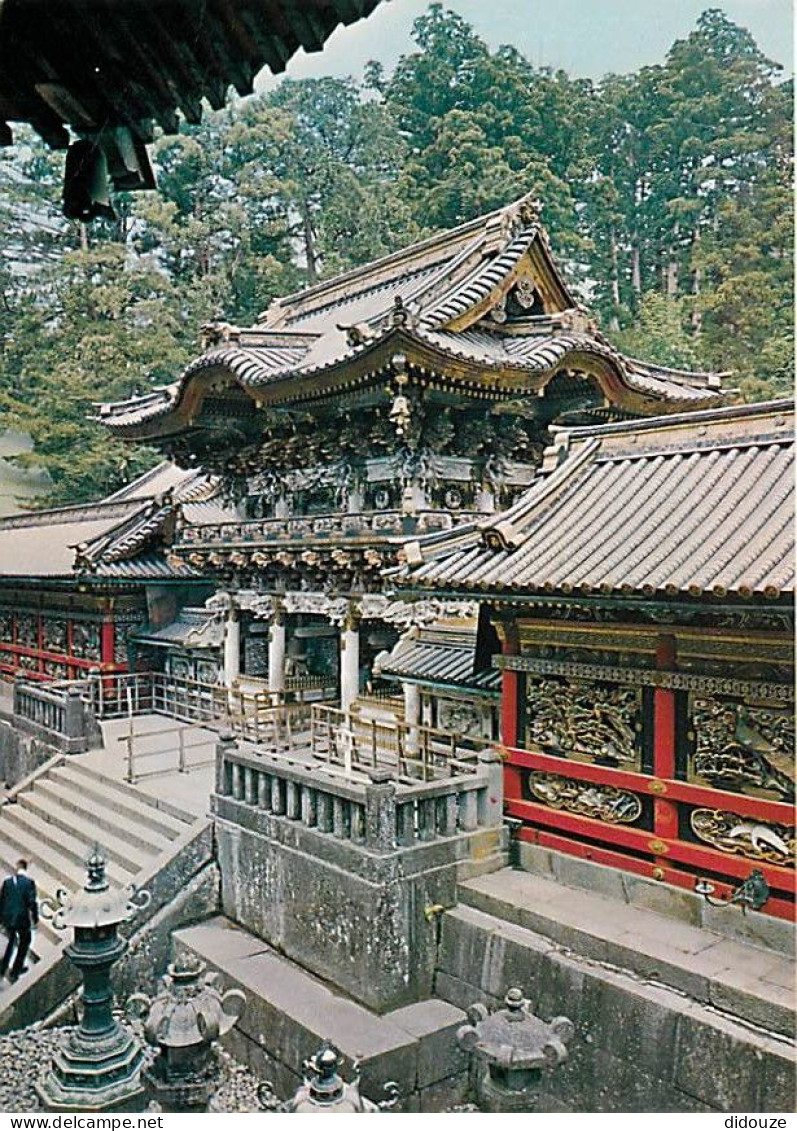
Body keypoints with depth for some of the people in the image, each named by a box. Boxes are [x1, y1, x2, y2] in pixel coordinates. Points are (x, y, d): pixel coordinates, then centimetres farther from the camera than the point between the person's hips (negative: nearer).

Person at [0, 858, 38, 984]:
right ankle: (14, 973, 18)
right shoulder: (29, 882, -12)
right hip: (22, 919, -4)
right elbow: (32, 902, -13)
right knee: (24, 943, 17)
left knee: (12, 941, 28)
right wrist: (35, 918, -2)